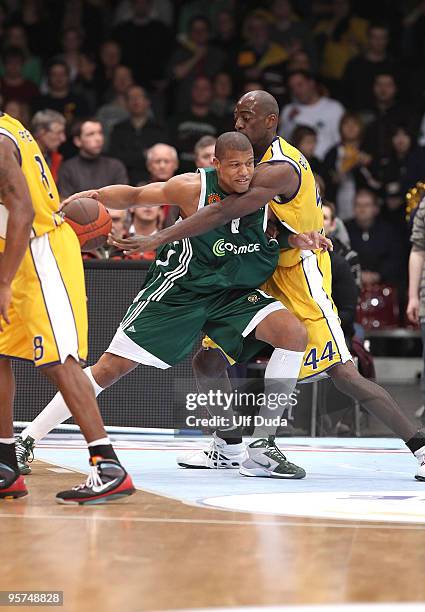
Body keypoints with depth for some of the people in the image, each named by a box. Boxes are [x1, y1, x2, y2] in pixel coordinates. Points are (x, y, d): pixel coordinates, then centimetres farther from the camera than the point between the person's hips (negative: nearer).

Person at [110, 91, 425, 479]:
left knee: (343, 375, -15)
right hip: (266, 279, 10)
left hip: (300, 278, -9)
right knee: (208, 363, 4)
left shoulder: (279, 169, -22)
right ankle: (227, 449, 19)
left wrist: (158, 239, -34)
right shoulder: (263, 158, 10)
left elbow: (224, 213, -32)